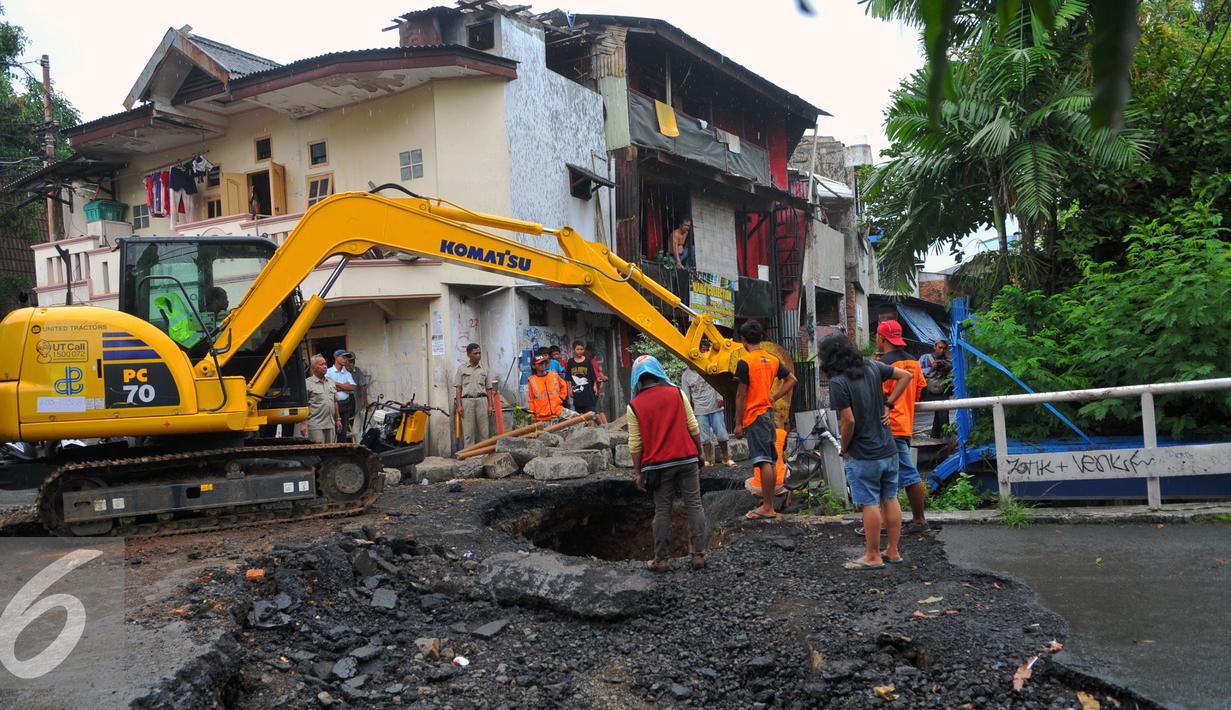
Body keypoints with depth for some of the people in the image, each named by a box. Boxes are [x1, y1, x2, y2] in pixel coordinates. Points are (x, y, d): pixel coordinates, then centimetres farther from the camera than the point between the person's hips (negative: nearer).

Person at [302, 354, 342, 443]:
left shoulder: (331, 382, 17)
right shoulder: (307, 384, -4)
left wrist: (338, 419, 18)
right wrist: (303, 424, -15)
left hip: (331, 425, 6)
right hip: (315, 426, -6)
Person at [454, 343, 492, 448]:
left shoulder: (484, 369, 13)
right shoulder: (462, 368, 8)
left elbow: (488, 389, 13)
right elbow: (458, 388, 5)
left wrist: (490, 405, 5)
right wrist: (459, 405, -5)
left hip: (482, 400, 2)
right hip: (467, 401, -2)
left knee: (483, 430, 0)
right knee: (468, 431, -3)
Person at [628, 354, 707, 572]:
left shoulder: (634, 406, -2)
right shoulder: (677, 393, 0)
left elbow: (635, 444, -1)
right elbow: (693, 427, 1)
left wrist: (637, 472, 7)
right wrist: (698, 450, 16)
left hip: (657, 465, 0)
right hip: (686, 459, 0)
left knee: (662, 511, 7)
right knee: (694, 506, 7)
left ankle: (660, 560, 11)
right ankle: (698, 555, 7)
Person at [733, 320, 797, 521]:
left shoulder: (745, 362, -13)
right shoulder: (772, 360, 9)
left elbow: (741, 395, -13)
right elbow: (791, 379, 13)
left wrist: (738, 423, -9)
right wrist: (774, 398, 9)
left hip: (754, 415, -8)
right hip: (769, 413, 8)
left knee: (763, 461, -7)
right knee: (770, 461, 13)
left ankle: (767, 508, -5)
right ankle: (769, 502, 20)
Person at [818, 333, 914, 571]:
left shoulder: (838, 382, -18)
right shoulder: (871, 367, 3)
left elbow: (849, 421, -20)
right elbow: (906, 375, 9)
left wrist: (844, 448, -4)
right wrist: (888, 405, 8)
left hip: (863, 455, -7)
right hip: (889, 450, 7)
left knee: (870, 504, 1)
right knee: (890, 499, 13)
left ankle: (873, 557, 10)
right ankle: (893, 551, 23)